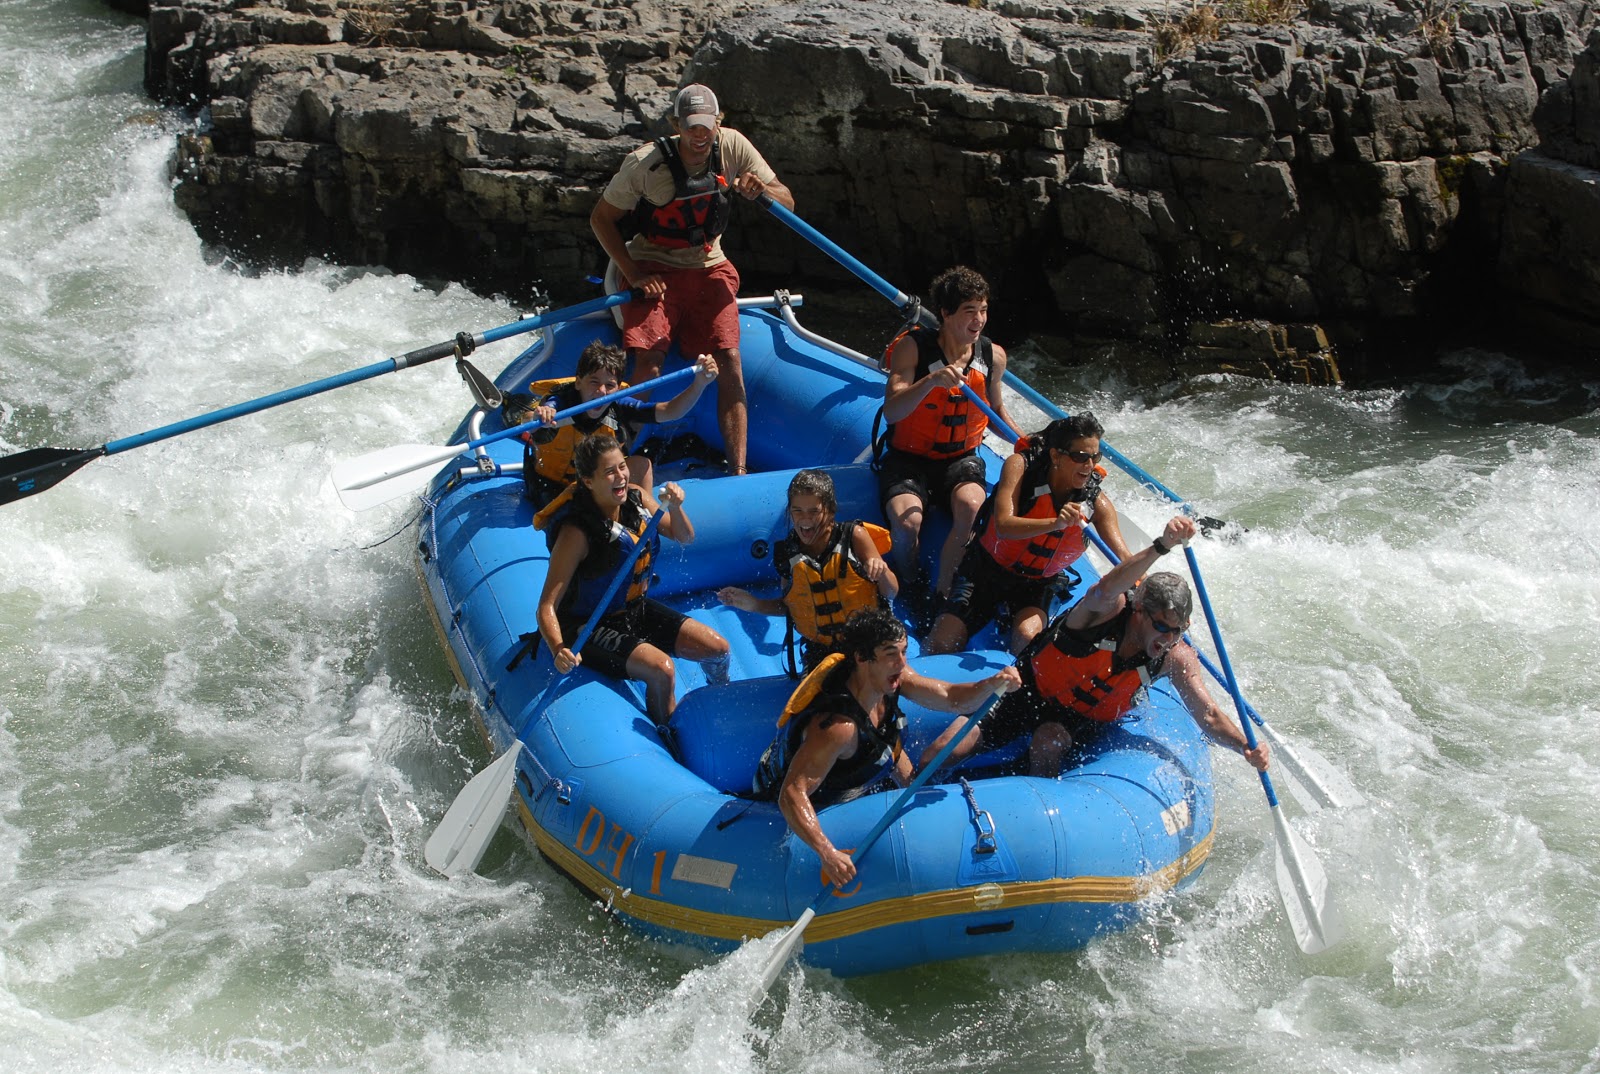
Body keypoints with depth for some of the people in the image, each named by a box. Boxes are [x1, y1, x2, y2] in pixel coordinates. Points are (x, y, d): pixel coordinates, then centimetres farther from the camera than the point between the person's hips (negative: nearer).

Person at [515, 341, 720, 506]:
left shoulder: (619, 408, -18)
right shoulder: (559, 404, -30)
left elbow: (669, 412, -23)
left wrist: (699, 384, -40)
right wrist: (538, 417, -77)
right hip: (553, 490, -4)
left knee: (640, 464, -17)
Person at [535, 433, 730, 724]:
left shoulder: (636, 498, -8)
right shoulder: (577, 532, -28)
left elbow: (684, 538, 7)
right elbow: (547, 605, -29)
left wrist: (675, 508, -16)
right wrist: (559, 650, -47)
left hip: (638, 610, 7)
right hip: (592, 627, -7)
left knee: (718, 649, 3)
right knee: (662, 670, -29)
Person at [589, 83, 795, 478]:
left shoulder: (733, 146, -9)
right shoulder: (645, 164, -18)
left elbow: (787, 202, -5)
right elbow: (601, 218, -6)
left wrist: (761, 189, -29)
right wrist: (634, 274, -15)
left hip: (709, 268, 3)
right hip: (654, 268, -3)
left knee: (728, 360, -14)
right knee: (648, 363, -21)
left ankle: (738, 472, -13)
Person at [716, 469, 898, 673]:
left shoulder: (854, 536, -6)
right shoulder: (787, 553, 1)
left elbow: (891, 593, -4)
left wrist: (881, 572, -25)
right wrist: (754, 605, 1)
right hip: (820, 652, 2)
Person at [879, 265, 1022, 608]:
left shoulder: (993, 356, 0)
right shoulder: (912, 347, -13)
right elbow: (891, 412, -25)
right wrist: (931, 381, -40)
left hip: (961, 458, 2)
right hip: (908, 459, -2)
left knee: (970, 506, -32)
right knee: (907, 522, -31)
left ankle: (942, 589, -14)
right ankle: (908, 590, 0)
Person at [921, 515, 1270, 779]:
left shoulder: (1176, 658, -17)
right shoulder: (1109, 609, -29)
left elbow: (1209, 716, -18)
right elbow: (1104, 591, -54)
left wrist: (1246, 747, -39)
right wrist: (1162, 546, -68)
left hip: (1086, 720, 2)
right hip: (1030, 688, -2)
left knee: (1048, 740, -35)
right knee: (939, 755, -12)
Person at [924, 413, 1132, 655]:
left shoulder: (1096, 502, -15)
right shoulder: (1021, 466, -21)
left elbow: (1124, 558, -20)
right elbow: (1003, 526, -34)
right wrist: (1055, 523, -51)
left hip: (1037, 585, 1)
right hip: (986, 569, -1)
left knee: (1027, 637, -30)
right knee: (941, 645, -12)